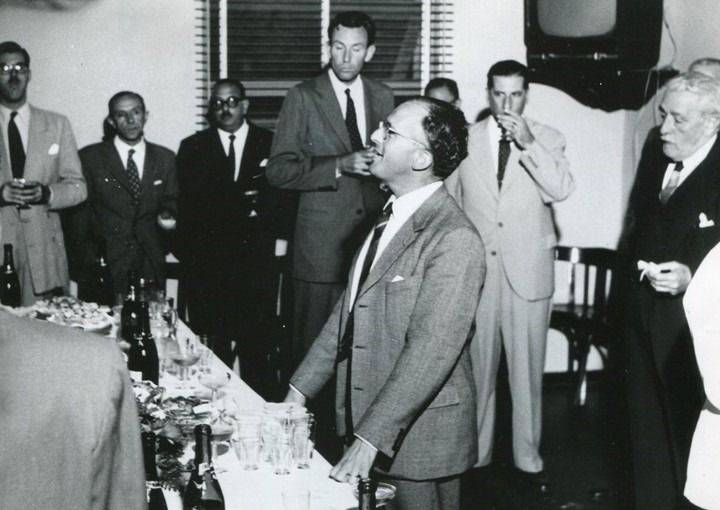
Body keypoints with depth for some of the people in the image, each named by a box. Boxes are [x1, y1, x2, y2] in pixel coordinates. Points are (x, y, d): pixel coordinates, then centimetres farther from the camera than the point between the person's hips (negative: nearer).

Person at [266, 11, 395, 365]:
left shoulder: (383, 97, 12)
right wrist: (339, 166, -18)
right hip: (322, 243, -3)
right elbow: (278, 170, -8)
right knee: (315, 346, -1)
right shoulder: (302, 97, -1)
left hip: (374, 239, 3)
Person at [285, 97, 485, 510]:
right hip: (364, 421, 8)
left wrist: (369, 439, -27)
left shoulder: (455, 241, -21)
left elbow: (429, 353, -26)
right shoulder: (390, 217, 7)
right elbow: (348, 310, 10)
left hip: (417, 438, -8)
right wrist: (300, 389, 7)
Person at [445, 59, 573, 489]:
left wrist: (528, 143, -23)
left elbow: (562, 190, -15)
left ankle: (528, 459, 18)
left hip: (528, 271, -1)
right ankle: (475, 454, 23)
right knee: (476, 367, 9)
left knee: (527, 369, 6)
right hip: (475, 270, 1)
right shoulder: (466, 140, 4)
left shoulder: (548, 139, 1)